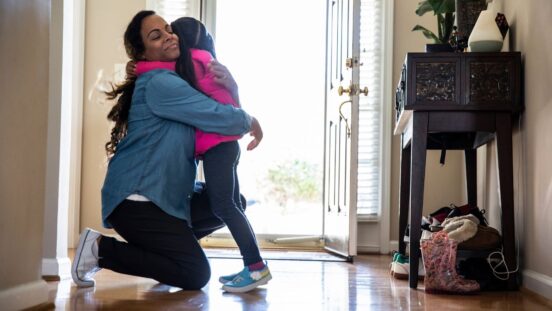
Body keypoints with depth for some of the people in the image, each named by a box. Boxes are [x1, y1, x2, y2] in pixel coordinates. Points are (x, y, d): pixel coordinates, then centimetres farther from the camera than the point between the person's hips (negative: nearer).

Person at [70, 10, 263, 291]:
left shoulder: (177, 80, 16)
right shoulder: (159, 83, -15)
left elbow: (223, 103, 14)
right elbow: (219, 117, -19)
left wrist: (228, 83, -8)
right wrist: (252, 123, 1)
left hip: (167, 195, 10)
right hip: (135, 199, -10)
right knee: (196, 275, -13)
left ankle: (165, 243, 13)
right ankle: (100, 249, -6)